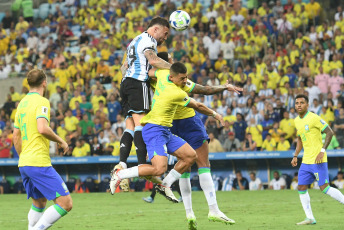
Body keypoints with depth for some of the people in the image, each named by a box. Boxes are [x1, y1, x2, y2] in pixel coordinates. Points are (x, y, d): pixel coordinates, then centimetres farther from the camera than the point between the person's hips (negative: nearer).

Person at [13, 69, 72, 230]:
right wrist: (61, 141, -8)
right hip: (39, 162, -9)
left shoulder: (22, 103, 17)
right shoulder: (42, 102, -8)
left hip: (24, 163, 9)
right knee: (65, 203, -10)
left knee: (39, 202, 23)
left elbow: (16, 136, 21)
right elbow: (42, 128, -23)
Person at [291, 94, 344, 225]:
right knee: (301, 188, 3)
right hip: (306, 161, 8)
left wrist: (322, 151, -20)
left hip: (318, 160, -8)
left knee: (324, 188, -12)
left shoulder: (314, 118, -12)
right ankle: (310, 218, 8)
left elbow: (329, 133, -13)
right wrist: (295, 156, 17)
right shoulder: (297, 121, 13)